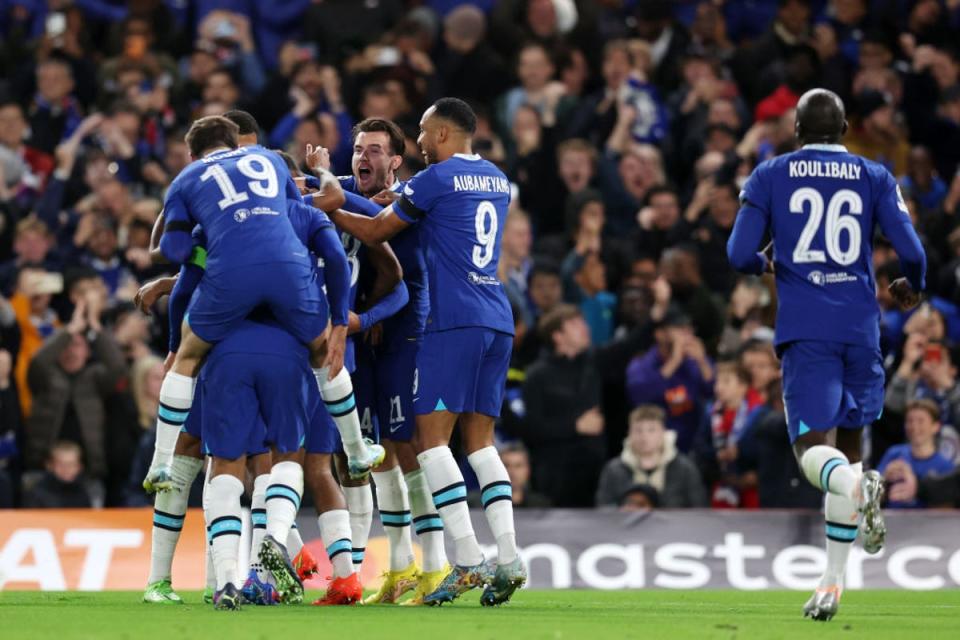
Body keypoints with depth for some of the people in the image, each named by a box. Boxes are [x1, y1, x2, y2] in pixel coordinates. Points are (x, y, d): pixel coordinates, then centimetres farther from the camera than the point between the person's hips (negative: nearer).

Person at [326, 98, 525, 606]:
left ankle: (468, 560, -15)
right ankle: (509, 558, -2)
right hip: (498, 321, 8)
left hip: (454, 321, -7)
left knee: (432, 435, -6)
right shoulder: (498, 182, 17)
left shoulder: (436, 179, -5)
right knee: (480, 439, 9)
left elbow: (376, 232, 4)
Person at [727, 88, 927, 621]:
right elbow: (911, 250, -1)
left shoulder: (769, 176, 6)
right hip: (860, 325, 2)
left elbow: (739, 256, 0)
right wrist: (911, 288, 21)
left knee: (813, 447, -5)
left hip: (804, 328, -2)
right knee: (848, 441, 14)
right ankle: (833, 582, 11)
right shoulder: (874, 178, 8)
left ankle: (854, 484, -43)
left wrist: (765, 263, 23)